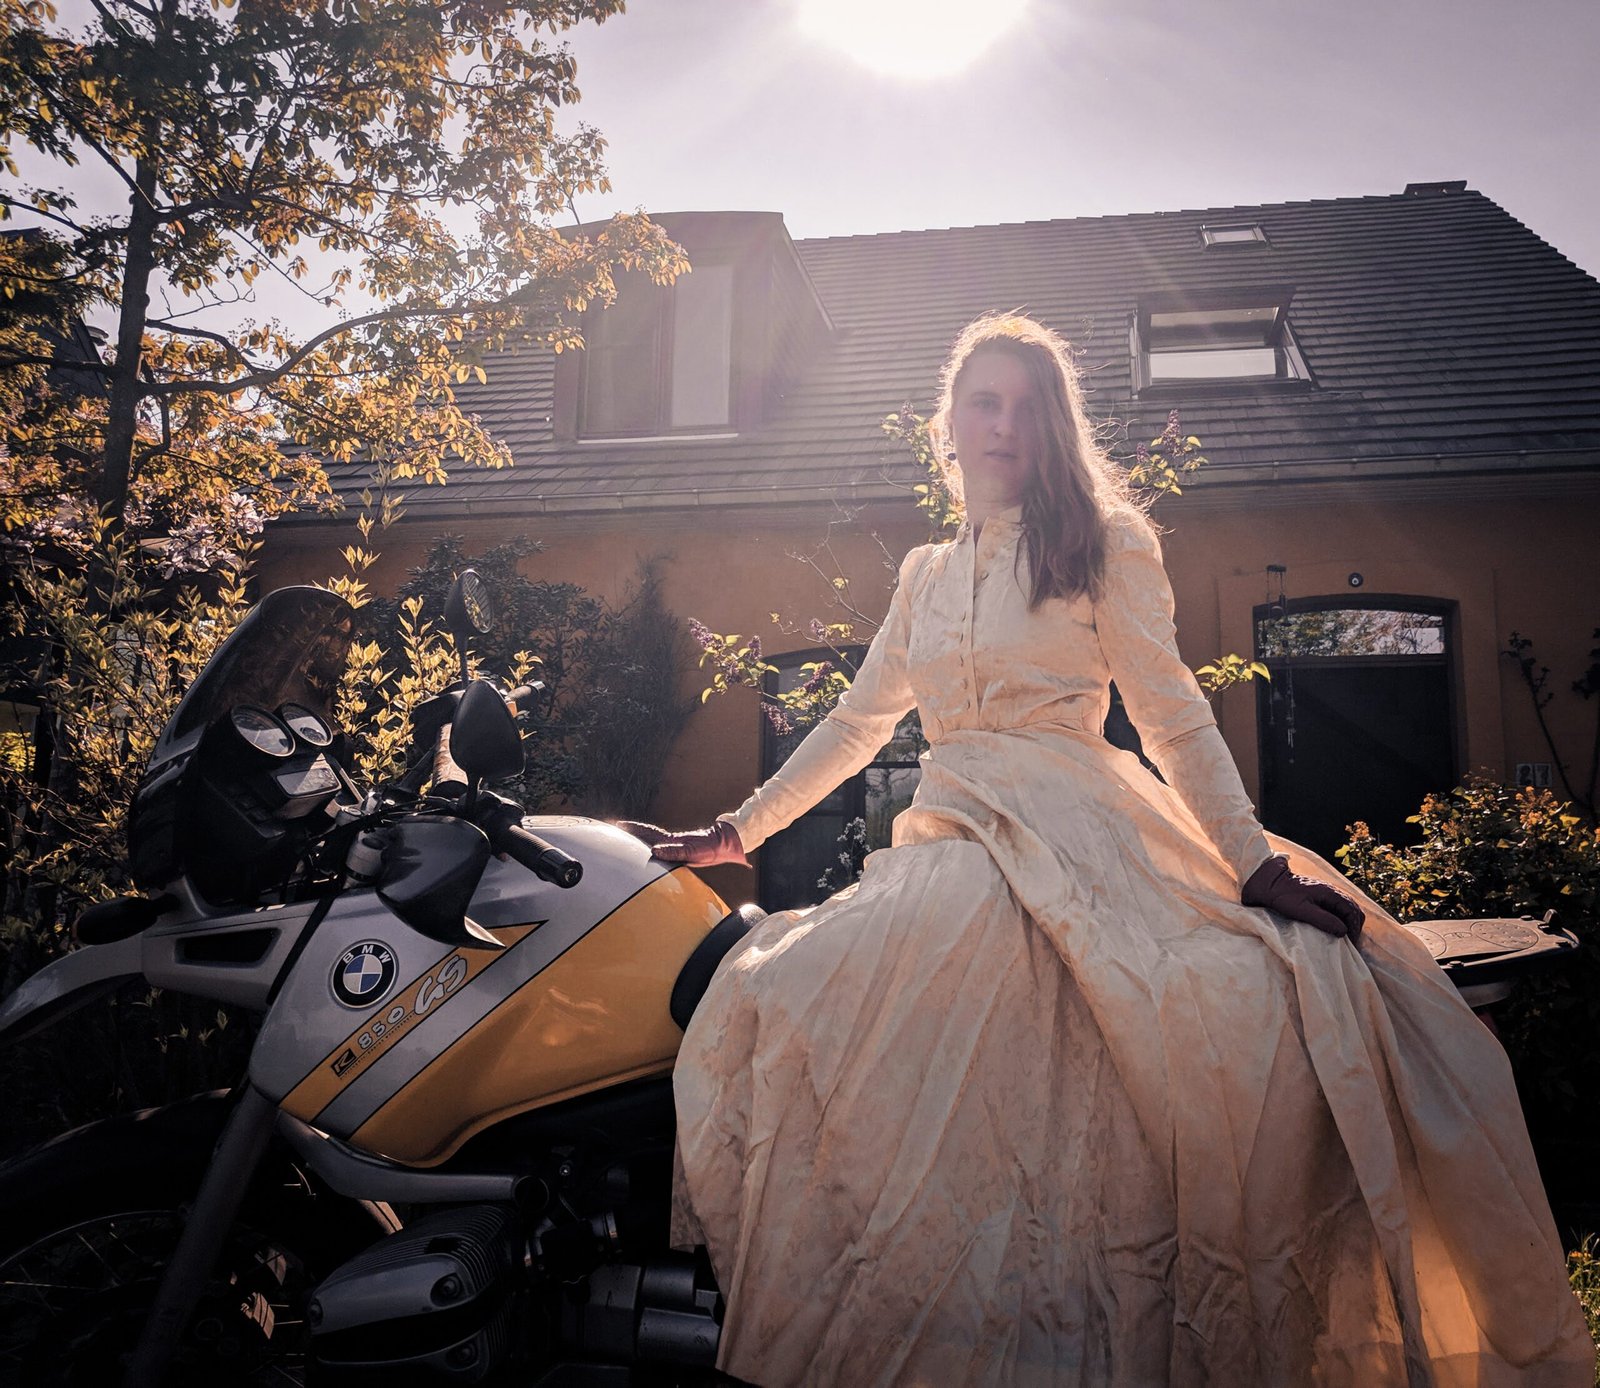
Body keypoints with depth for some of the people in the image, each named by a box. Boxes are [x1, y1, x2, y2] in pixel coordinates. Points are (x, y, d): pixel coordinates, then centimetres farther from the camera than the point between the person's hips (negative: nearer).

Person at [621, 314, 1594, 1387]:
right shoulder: (927, 574, 22)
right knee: (778, 1010, -19)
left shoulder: (1102, 540, 8)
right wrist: (736, 832, 24)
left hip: (1078, 846, -4)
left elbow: (1173, 716, 2)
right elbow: (856, 724, 26)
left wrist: (1256, 860, -9)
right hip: (951, 850, 4)